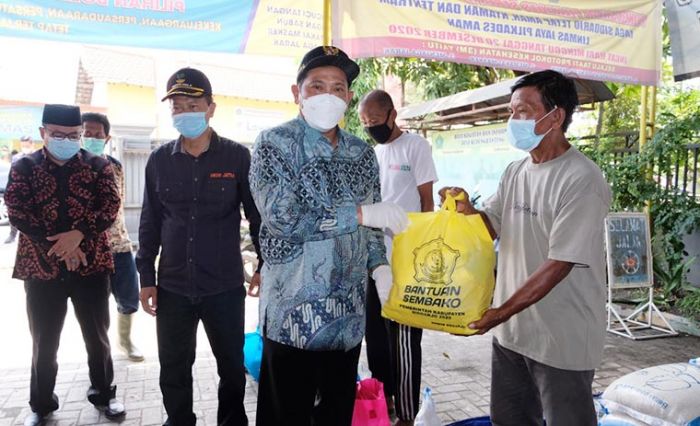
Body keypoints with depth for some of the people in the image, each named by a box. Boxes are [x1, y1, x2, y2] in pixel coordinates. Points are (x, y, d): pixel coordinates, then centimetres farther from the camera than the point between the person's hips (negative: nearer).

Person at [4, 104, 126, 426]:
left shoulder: (98, 166, 3)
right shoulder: (24, 167, 3)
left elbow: (110, 205, -7)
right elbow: (17, 212, -7)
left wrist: (78, 234, -22)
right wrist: (58, 245, -16)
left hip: (91, 265, 0)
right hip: (41, 267, 0)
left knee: (97, 335, 10)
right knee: (44, 341, 11)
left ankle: (103, 393, 29)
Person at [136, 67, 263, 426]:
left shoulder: (237, 157, -4)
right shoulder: (159, 160, 3)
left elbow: (257, 214, 1)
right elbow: (150, 223, 8)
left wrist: (265, 264, -3)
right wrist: (147, 277, 5)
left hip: (225, 287, -2)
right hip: (173, 288, 2)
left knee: (232, 366, 12)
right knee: (173, 369, 13)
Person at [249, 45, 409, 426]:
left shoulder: (362, 154, 9)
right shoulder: (274, 143, -7)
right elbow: (282, 218, -20)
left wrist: (379, 264, -2)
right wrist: (360, 213, -21)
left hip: (348, 313, 5)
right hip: (292, 312, -4)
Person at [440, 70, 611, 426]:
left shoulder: (581, 180, -18)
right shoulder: (515, 171, 6)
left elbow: (559, 264, -21)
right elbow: (494, 225, 13)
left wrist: (502, 312, -21)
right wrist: (467, 209, -8)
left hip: (562, 340, -7)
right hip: (511, 330, 7)